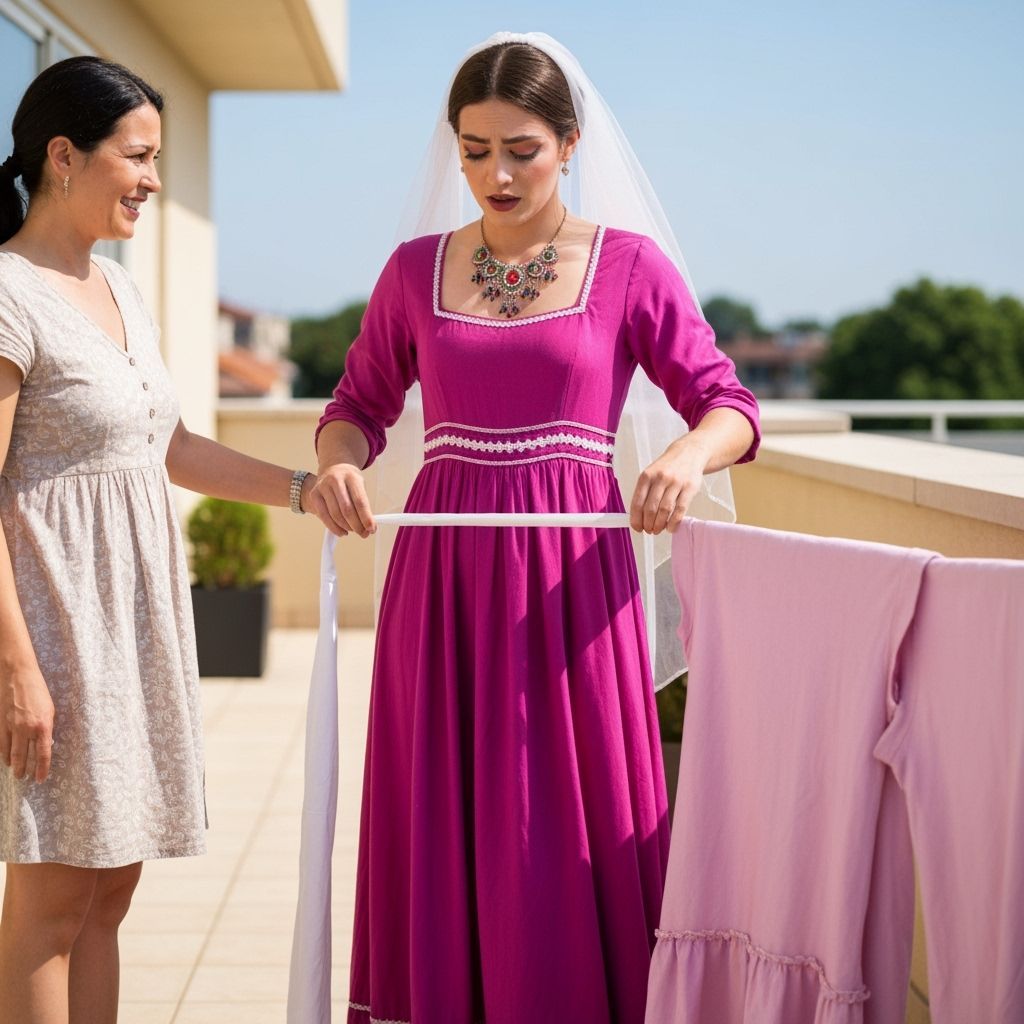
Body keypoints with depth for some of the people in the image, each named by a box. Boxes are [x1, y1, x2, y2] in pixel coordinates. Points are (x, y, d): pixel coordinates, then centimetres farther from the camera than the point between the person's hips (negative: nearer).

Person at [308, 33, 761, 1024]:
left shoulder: (629, 266, 2)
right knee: (443, 816, 6)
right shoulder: (416, 269, 9)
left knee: (571, 820, 1)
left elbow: (728, 404, 1)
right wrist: (335, 462, -8)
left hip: (571, 574, -2)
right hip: (441, 569, 2)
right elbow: (360, 403, 14)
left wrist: (691, 453, -21)